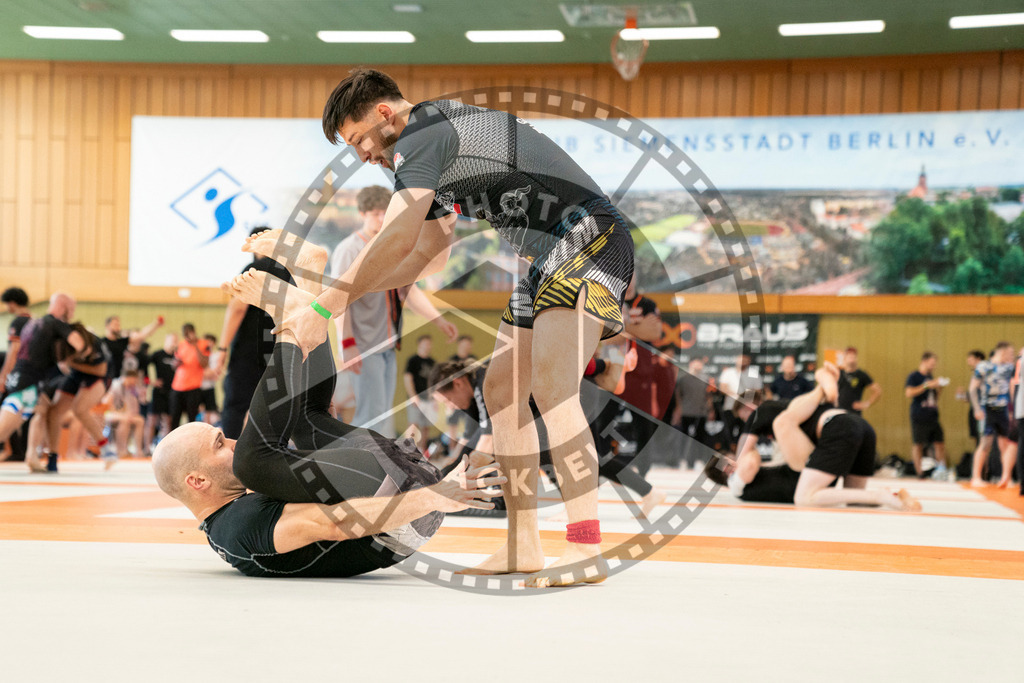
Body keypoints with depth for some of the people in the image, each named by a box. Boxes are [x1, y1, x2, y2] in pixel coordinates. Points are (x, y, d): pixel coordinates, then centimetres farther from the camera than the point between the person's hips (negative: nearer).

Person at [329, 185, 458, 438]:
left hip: (387, 346, 8)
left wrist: (439, 321, 15)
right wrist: (347, 344, -23)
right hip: (364, 348, -8)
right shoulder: (349, 250, -9)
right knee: (372, 413, -10)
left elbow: (410, 291, 22)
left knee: (384, 414, 12)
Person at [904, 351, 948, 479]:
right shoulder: (913, 376, -2)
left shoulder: (930, 377, 20)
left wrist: (938, 388, 8)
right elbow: (909, 393, -17)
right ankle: (919, 472, 0)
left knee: (940, 442, 1)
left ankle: (941, 469, 5)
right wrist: (927, 385, -17)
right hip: (919, 416, -7)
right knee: (918, 444, -4)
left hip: (933, 416, 7)